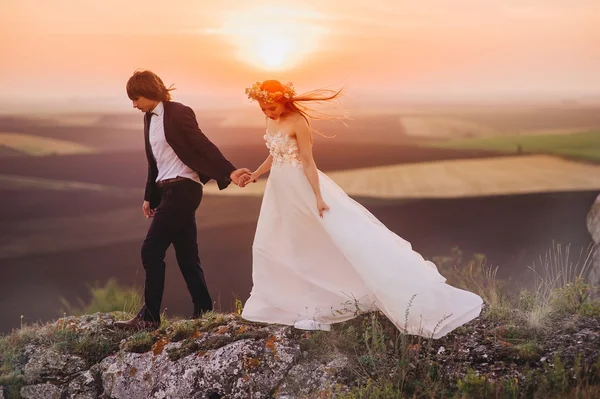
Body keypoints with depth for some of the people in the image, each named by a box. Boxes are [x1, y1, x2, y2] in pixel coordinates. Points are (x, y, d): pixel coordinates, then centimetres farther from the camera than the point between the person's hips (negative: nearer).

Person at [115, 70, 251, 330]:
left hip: (183, 189, -9)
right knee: (186, 255, 10)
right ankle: (203, 310, 17)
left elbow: (204, 145, -16)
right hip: (167, 190, 9)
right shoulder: (149, 118, 14)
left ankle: (149, 317, -3)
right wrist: (149, 196, 19)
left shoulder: (178, 113, -11)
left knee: (151, 251, -9)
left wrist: (229, 172, -24)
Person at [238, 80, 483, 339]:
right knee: (269, 246, 14)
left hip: (303, 188, -9)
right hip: (281, 190, 9)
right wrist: (255, 175, 28)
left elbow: (308, 162, -19)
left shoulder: (297, 121, -18)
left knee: (343, 233, -13)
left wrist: (317, 197, -22)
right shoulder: (271, 122, 6)